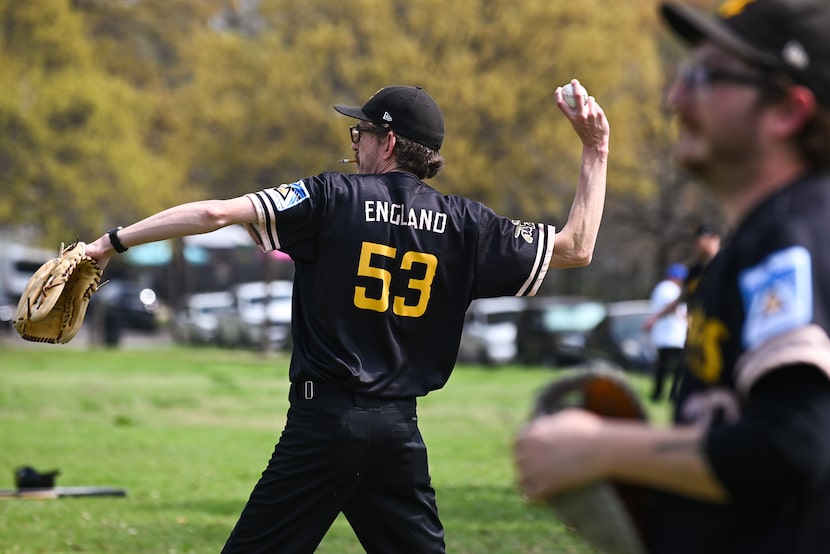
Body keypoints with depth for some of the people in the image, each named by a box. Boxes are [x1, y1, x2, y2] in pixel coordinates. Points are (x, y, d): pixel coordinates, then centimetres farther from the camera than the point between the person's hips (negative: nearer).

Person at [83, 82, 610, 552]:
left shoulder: (334, 198, -3)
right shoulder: (465, 223, 5)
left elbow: (215, 213, -11)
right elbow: (576, 248, 10)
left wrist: (114, 241, -4)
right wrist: (595, 150, 15)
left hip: (324, 422, -4)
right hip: (400, 429, 4)